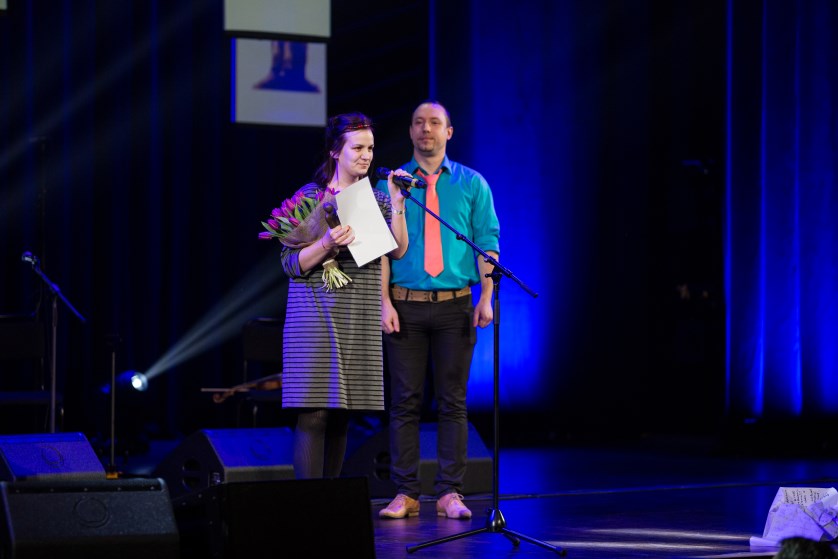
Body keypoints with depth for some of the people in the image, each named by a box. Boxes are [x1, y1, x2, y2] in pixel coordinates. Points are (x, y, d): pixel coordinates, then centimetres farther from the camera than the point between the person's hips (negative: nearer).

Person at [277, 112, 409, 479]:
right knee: (314, 413, -10)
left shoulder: (376, 199, 12)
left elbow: (398, 250, -1)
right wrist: (326, 245, -20)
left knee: (341, 415, 5)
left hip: (360, 320, 4)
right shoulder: (309, 196, 0)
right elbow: (290, 263, -4)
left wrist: (397, 207, -12)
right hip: (317, 314, -4)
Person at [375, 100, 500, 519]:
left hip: (455, 306, 0)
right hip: (406, 306, 0)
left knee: (452, 401, 1)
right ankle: (405, 493, 4)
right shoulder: (391, 184, 7)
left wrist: (486, 299, -8)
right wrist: (384, 302, -8)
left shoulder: (472, 184, 8)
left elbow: (487, 244, 3)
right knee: (405, 401, 0)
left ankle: (450, 493, 4)